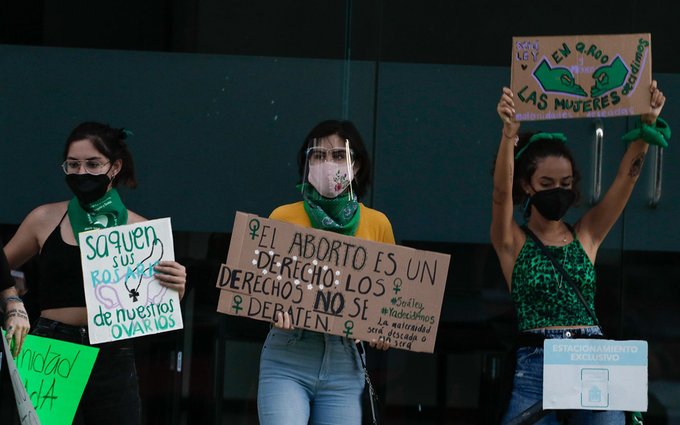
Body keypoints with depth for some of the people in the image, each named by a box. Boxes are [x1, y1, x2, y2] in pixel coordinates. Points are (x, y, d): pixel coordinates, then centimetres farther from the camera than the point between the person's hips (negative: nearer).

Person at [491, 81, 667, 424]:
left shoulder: (587, 235, 12)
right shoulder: (513, 241, 5)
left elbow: (626, 177, 3)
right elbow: (501, 192, -14)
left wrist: (648, 124, -11)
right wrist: (509, 134, -30)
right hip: (536, 366, -2)